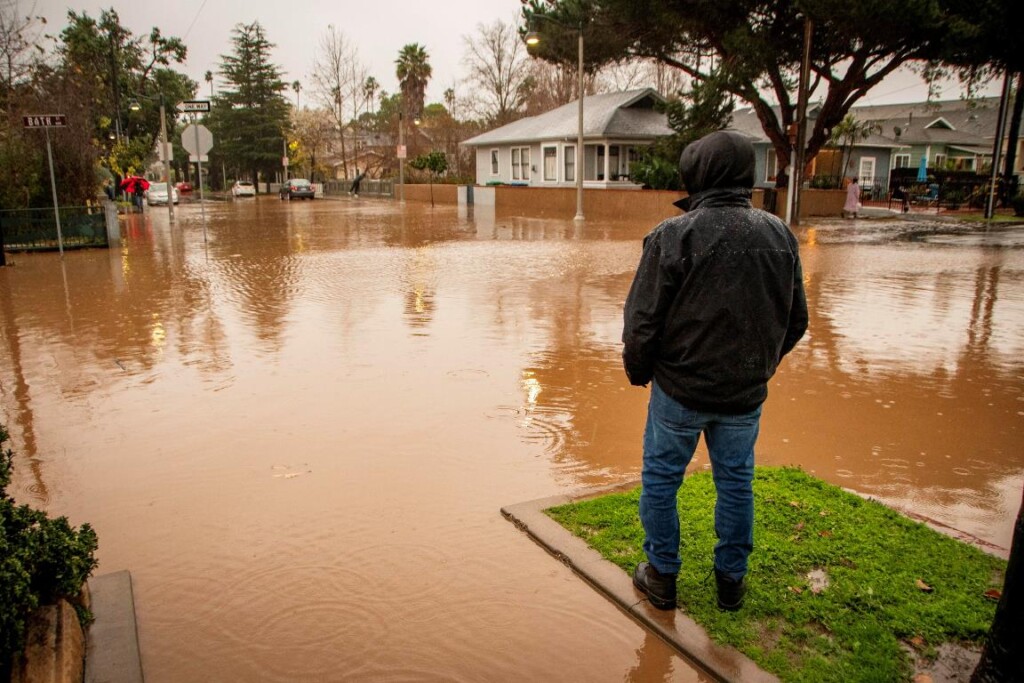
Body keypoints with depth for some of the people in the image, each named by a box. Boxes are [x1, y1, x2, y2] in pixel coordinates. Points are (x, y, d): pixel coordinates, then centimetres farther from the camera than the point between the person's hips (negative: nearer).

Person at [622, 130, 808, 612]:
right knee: (736, 482, 18)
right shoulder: (780, 236, 0)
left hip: (680, 390, -4)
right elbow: (796, 320, 9)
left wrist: (638, 372, 4)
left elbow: (641, 323, -14)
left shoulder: (673, 236, -16)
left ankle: (662, 576, 25)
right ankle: (731, 579, 31)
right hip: (746, 394, 4)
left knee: (660, 480, 13)